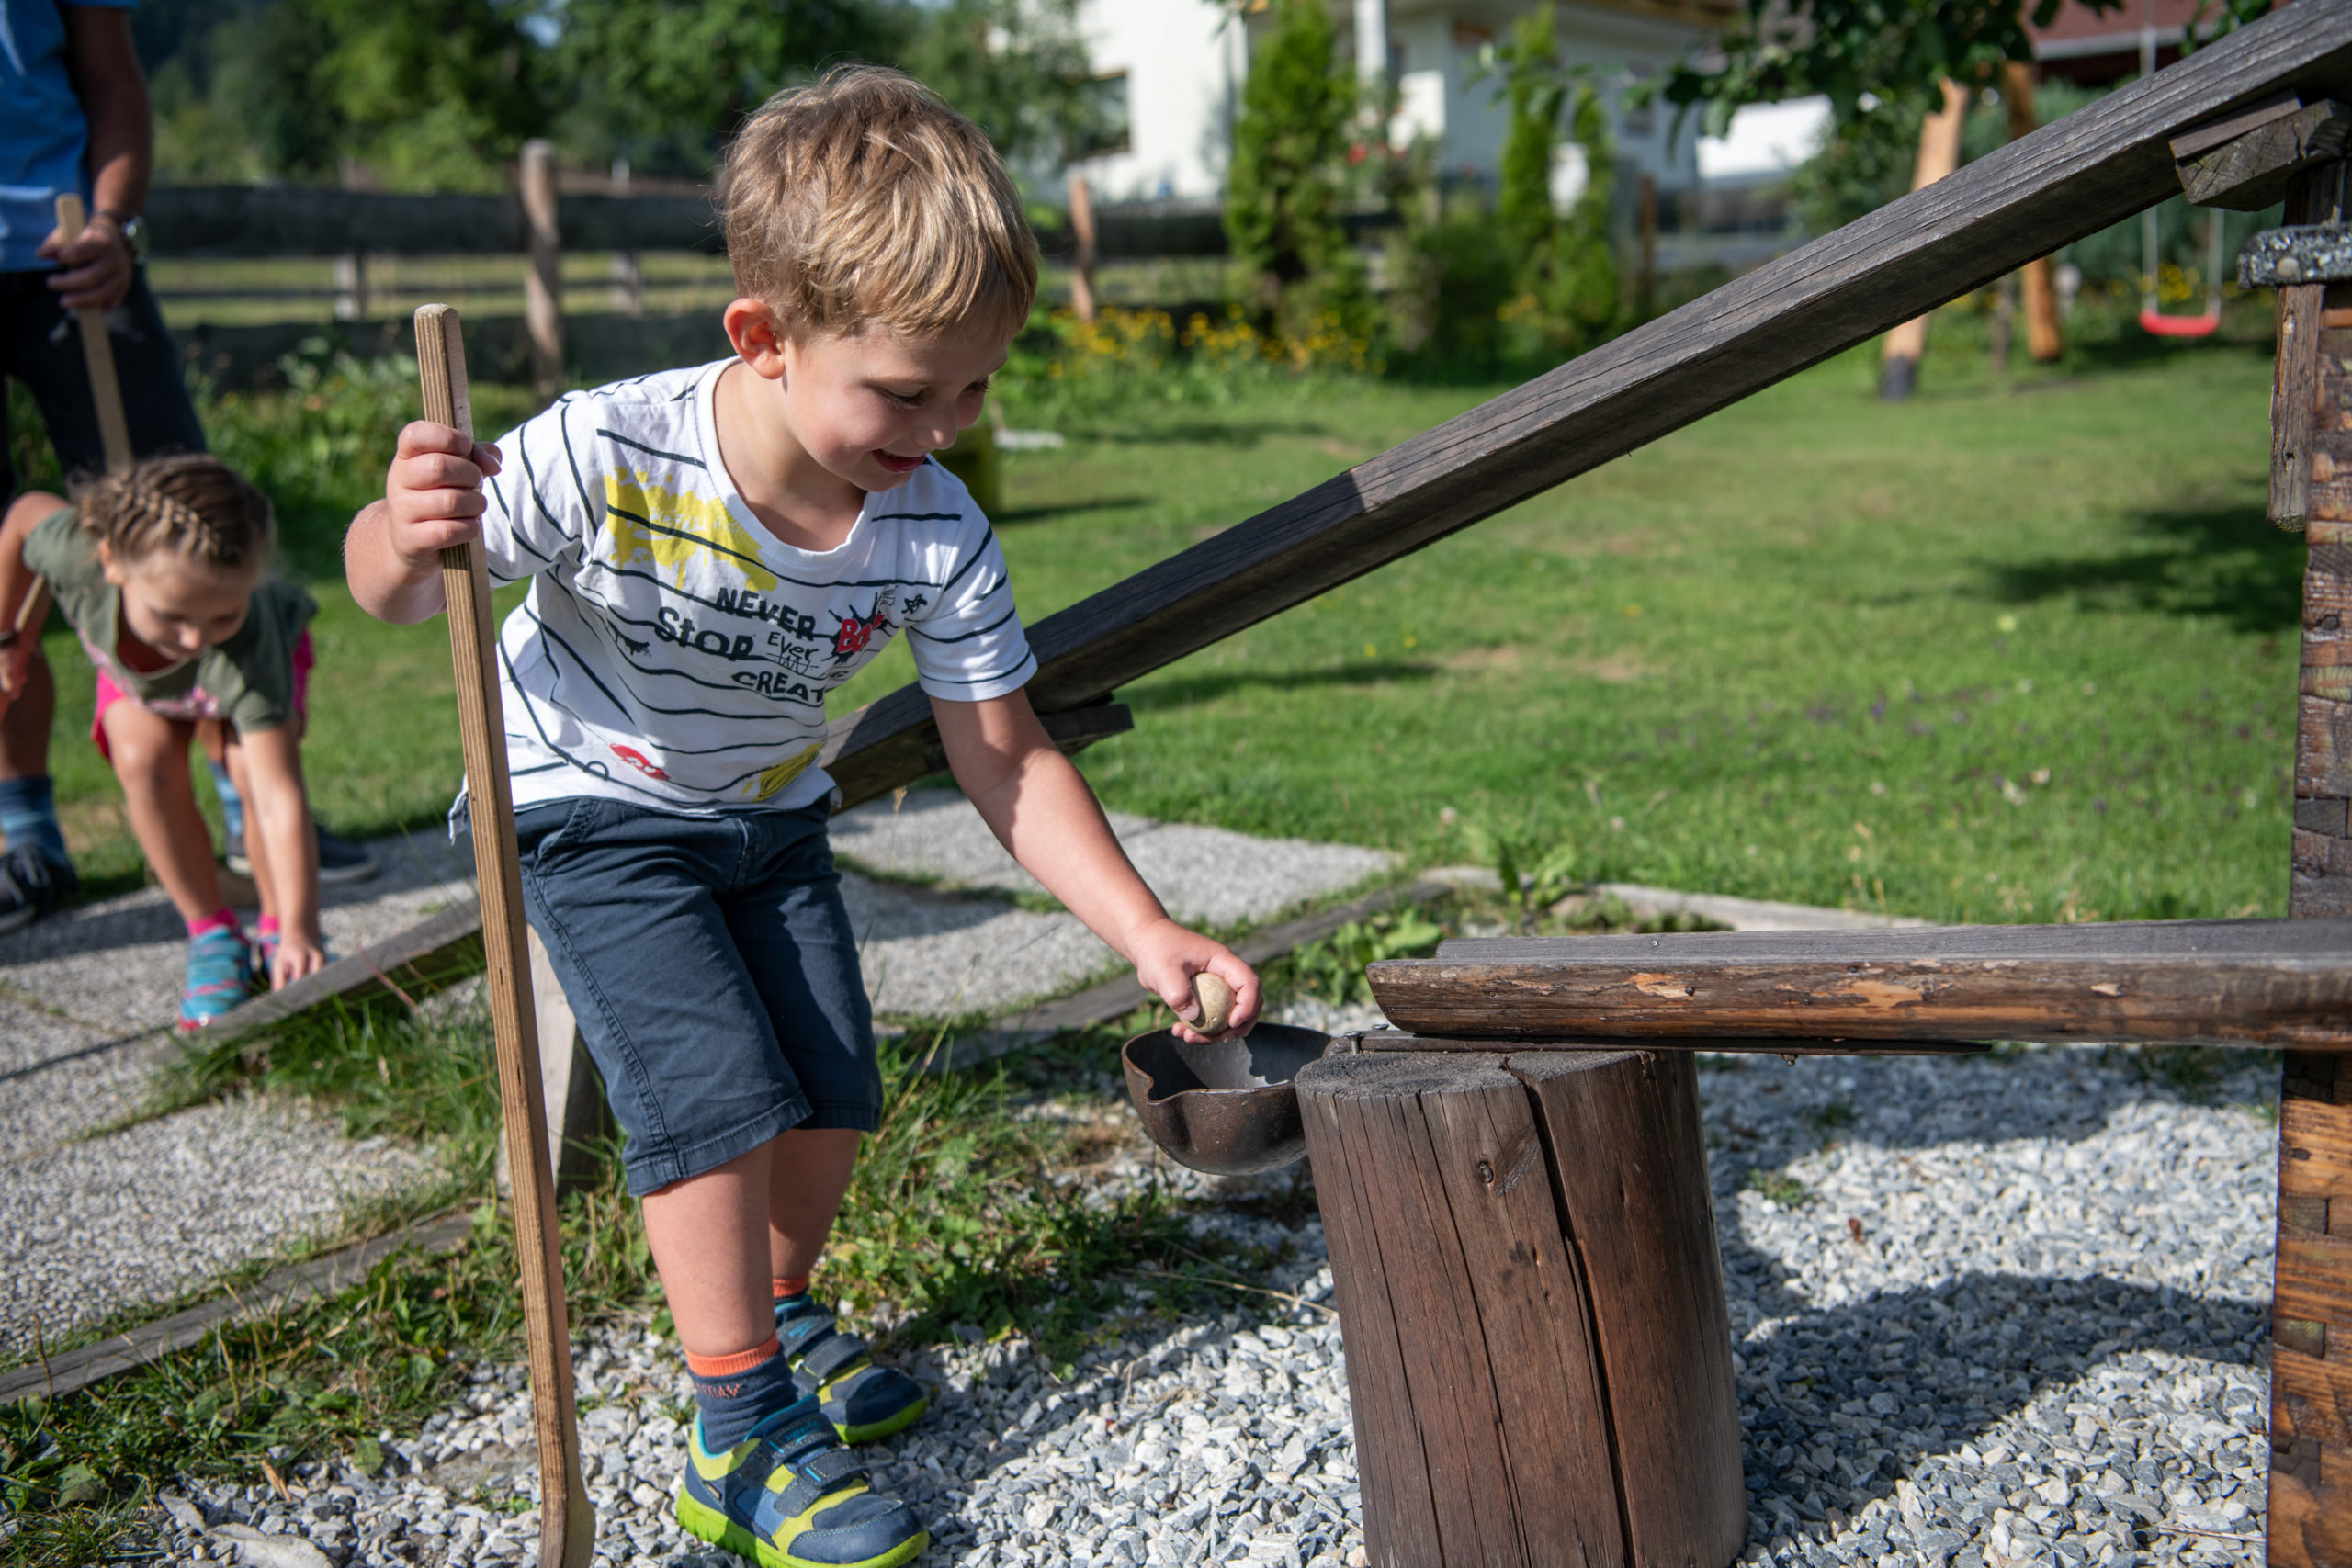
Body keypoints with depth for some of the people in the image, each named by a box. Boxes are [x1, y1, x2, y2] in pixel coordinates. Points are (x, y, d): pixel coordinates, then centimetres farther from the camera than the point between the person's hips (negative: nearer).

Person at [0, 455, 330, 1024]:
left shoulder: (248, 642, -48)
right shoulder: (77, 553, -42)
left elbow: (280, 799, -51)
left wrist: (300, 934, -56)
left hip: (270, 648, -2)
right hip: (132, 666, 2)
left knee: (256, 765, -30)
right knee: (145, 762, -27)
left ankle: (278, 930, -6)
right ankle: (212, 935, -8)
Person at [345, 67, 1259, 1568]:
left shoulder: (936, 534, -23)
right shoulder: (607, 457, -33)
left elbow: (1007, 758, -16)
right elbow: (394, 588, -19)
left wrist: (1148, 933, -23)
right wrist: (408, 540, -45)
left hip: (769, 816, 5)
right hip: (594, 810, -4)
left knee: (831, 1097, 6)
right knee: (717, 1095, -15)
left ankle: (777, 1315, 36)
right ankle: (743, 1442, 2)